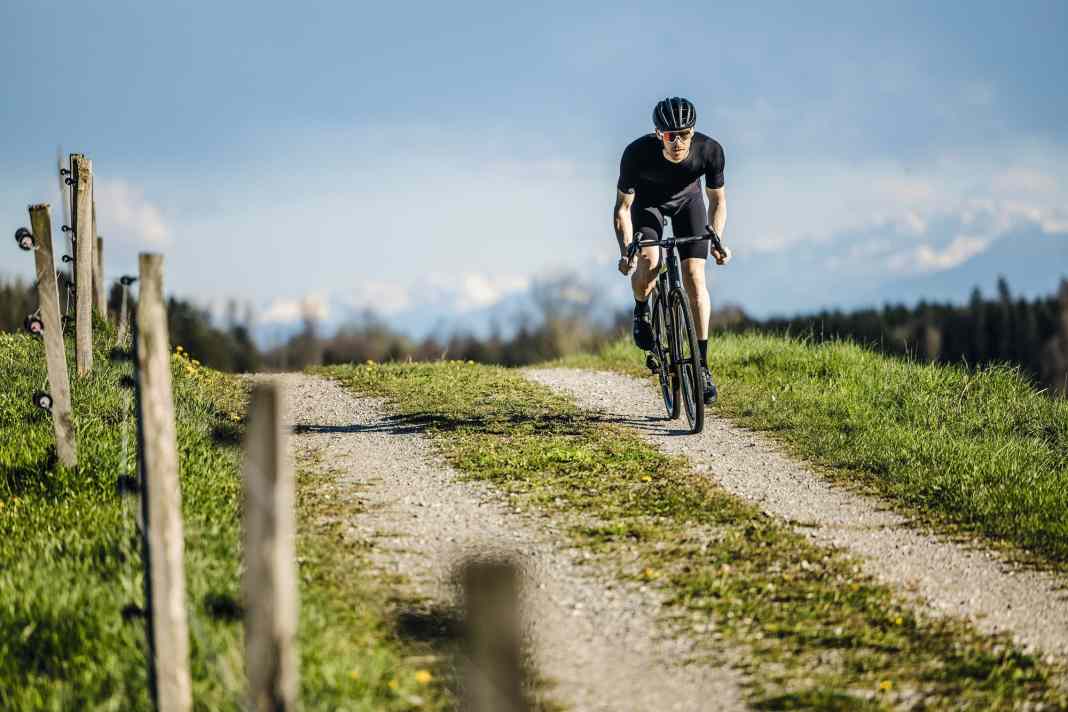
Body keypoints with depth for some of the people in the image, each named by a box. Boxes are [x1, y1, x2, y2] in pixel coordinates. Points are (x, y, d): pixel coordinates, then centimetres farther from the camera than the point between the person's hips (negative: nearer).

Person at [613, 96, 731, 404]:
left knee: (695, 277, -11)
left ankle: (702, 365, -5)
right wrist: (626, 250, -34)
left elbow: (717, 200, -15)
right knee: (648, 263, -28)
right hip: (648, 202, -1)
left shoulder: (710, 150, -32)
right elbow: (623, 206, -24)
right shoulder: (637, 153, -37)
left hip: (687, 201, 1)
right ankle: (641, 311, 7)